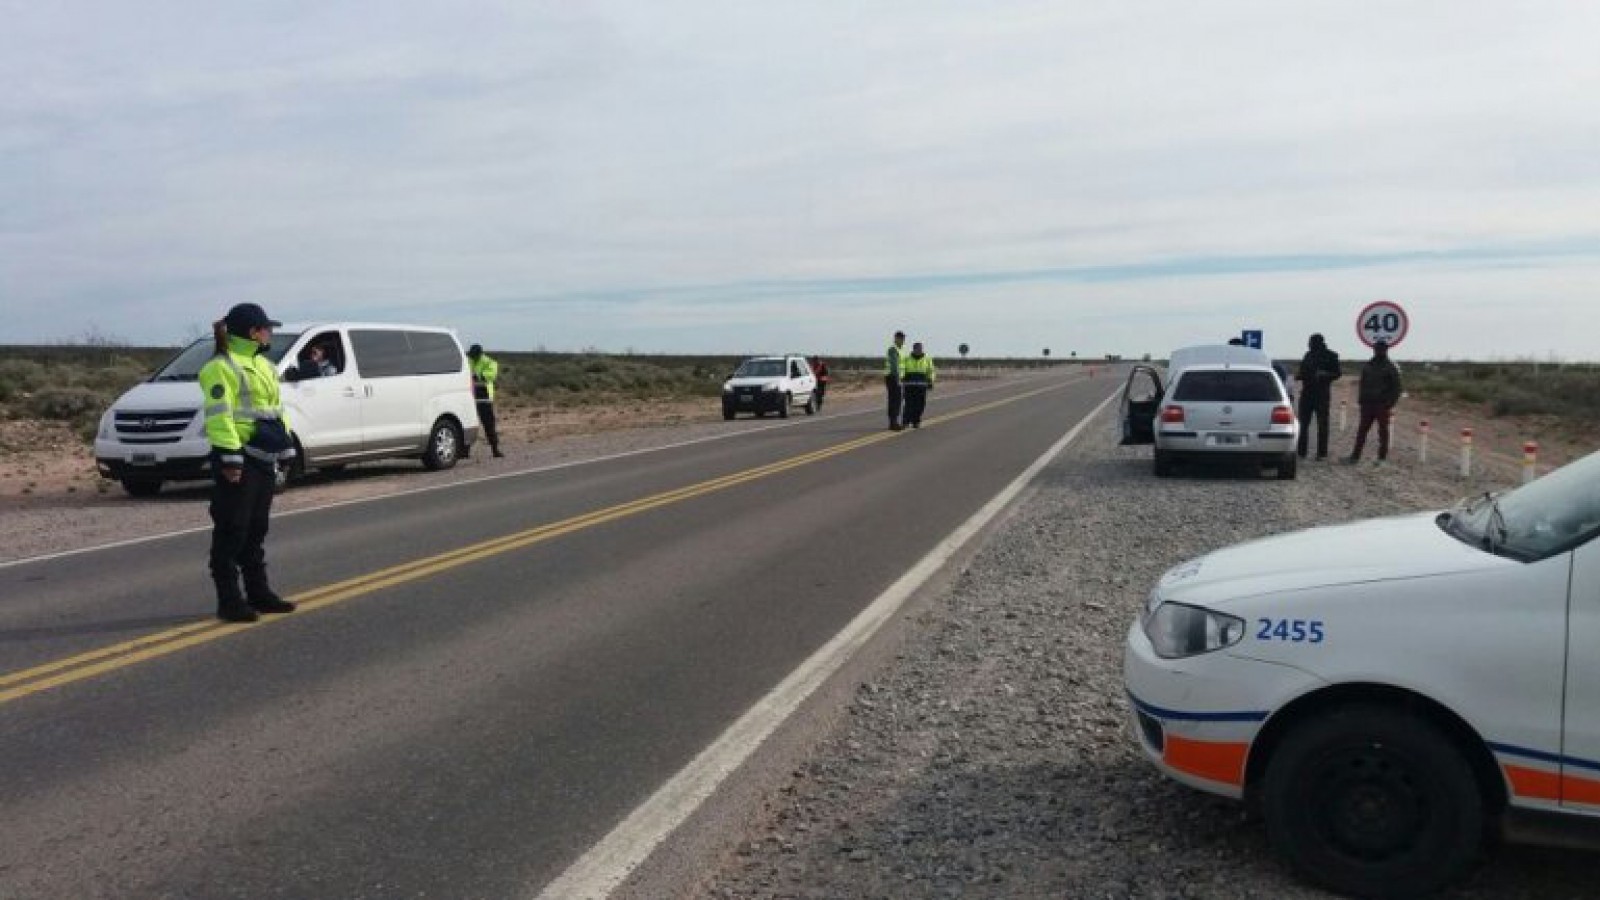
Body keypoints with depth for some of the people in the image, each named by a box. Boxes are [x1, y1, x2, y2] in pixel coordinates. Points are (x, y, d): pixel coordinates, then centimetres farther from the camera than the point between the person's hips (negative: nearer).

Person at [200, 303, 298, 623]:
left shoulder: (263, 365, 20)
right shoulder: (221, 367, -10)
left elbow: (275, 409, 25)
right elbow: (218, 415, -18)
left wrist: (284, 447, 20)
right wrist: (230, 459, -23)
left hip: (263, 458, 9)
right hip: (238, 457, -9)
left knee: (256, 530, 15)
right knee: (231, 531, -4)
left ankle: (258, 593, 23)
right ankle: (229, 601, 0)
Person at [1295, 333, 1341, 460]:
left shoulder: (1330, 357, -2)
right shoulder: (1308, 355, 11)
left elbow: (1337, 373, -3)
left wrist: (1325, 374, -20)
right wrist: (1298, 375, -1)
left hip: (1322, 394, -5)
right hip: (1307, 393, 5)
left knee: (1322, 424, -1)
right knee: (1303, 424, 4)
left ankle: (1322, 453, 1)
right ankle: (1301, 451, 8)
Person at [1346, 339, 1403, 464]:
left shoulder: (1391, 368, -2)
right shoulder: (1367, 366, 11)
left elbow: (1396, 388, -4)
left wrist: (1391, 404, -12)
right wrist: (1360, 401, 7)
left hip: (1383, 405, -4)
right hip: (1367, 404, 4)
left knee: (1383, 432, 2)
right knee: (1362, 431, 3)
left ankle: (1382, 458, 7)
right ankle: (1355, 456, 6)